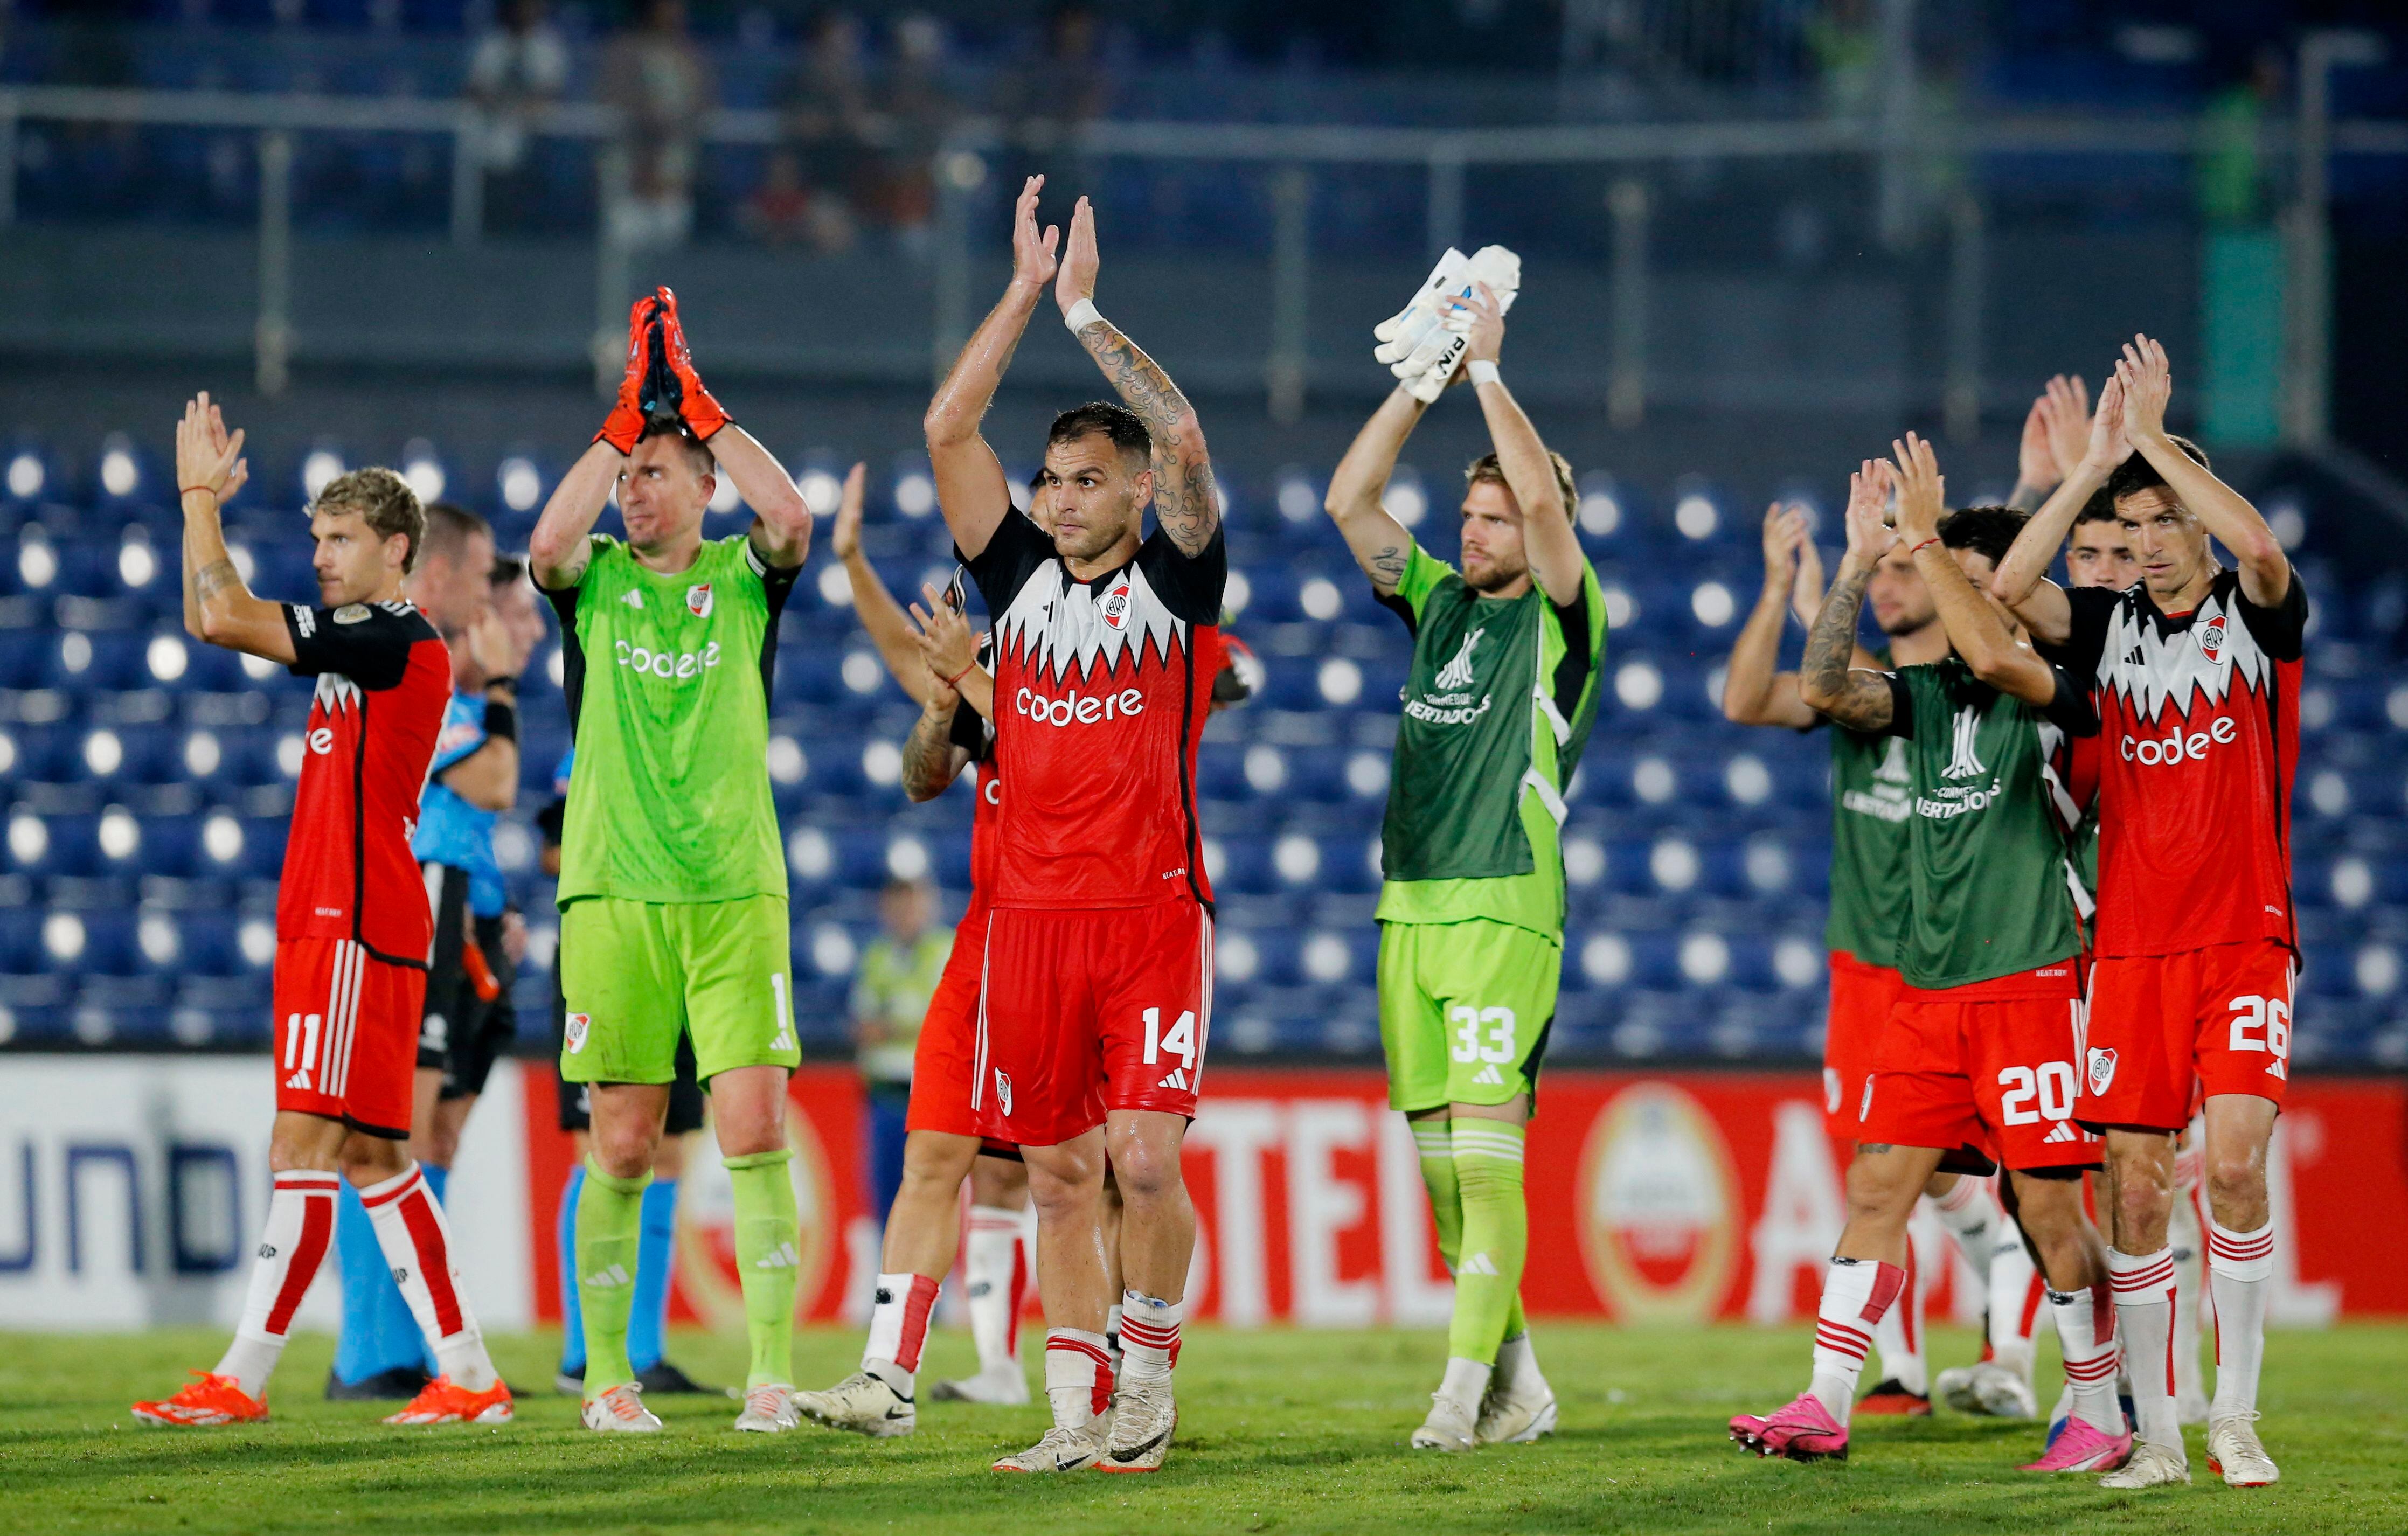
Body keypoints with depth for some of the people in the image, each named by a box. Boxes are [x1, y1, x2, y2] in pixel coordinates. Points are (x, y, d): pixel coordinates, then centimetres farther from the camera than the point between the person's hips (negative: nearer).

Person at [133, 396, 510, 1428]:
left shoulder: (397, 641, -10)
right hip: (328, 925, 10)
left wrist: (200, 495, -4)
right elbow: (210, 622, 26)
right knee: (372, 1157, 8)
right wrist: (205, 498, 17)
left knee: (305, 1148, -10)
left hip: (355, 930, -10)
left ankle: (242, 1380, -12)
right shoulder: (362, 644, 18)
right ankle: (469, 1376, 8)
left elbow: (223, 617, -15)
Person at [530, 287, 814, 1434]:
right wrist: (623, 417, -9)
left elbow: (790, 518, -14)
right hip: (613, 895, 0)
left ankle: (772, 1371, -6)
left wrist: (698, 404, -8)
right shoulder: (592, 582, 8)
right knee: (621, 1146, 2)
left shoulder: (743, 578, 8)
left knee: (755, 1131, -8)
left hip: (737, 891, 0)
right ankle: (607, 1375, 9)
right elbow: (548, 542, -14)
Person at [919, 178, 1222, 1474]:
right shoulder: (1020, 577, 10)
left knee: (1146, 1160, -13)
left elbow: (1183, 437, -13)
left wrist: (1085, 309, -7)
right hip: (1031, 917, 4)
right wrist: (1024, 294, 0)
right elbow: (946, 429, 3)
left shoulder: (1176, 582, 2)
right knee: (1058, 1178, 5)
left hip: (1153, 915, -3)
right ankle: (1078, 1415, 11)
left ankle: (1148, 1370, 7)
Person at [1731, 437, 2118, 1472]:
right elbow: (1825, 689, -2)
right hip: (1926, 988, 6)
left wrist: (1923, 542, -19)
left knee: (2047, 1209, -4)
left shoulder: (2058, 692, -5)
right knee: (1875, 1189, 1)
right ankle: (1824, 1407, 1)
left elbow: (1991, 656, -26)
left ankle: (2100, 1420, 6)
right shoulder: (1925, 695, 13)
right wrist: (1860, 563, -7)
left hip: (2027, 985, -6)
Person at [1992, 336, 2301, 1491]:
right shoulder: (2109, 626, 10)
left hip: (2243, 938, -3)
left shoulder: (2255, 615, 2)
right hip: (2132, 948, 3)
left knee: (2235, 1157, -16)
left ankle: (2236, 1419, -7)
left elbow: (2258, 545, -21)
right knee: (2135, 1181, -2)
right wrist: (2096, 464, -12)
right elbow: (2008, 588, -8)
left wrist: (2155, 441, -17)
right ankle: (2155, 1432, 4)